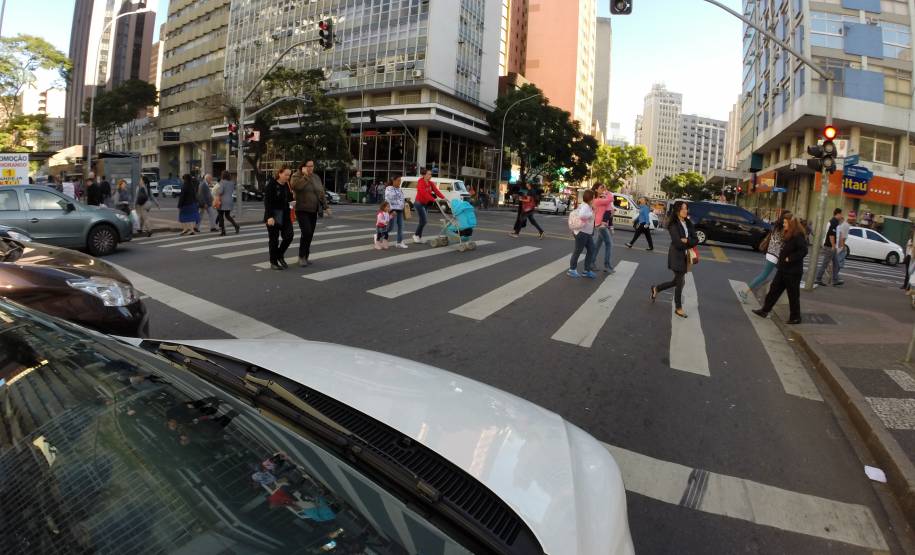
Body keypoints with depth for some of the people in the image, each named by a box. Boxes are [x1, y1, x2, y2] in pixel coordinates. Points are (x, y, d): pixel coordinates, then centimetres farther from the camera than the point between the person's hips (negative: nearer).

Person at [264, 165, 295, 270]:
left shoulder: (287, 185, 6)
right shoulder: (271, 184, -11)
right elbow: (267, 201, -16)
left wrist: (293, 195, -4)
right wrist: (269, 216, -23)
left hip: (285, 215, 6)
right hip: (273, 216, -6)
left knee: (289, 235, -1)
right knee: (274, 239, 2)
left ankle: (280, 255, 21)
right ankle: (273, 262, 14)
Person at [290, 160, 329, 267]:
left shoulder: (316, 177, 13)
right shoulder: (297, 176, -4)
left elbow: (321, 193, 17)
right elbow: (296, 186, -26)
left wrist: (325, 206, 12)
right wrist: (305, 175, -22)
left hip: (313, 211, 6)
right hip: (302, 210, -6)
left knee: (310, 234, 5)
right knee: (306, 232, -16)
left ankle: (305, 257, 15)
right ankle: (301, 256, -3)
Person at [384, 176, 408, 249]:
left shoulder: (400, 189, 16)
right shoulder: (389, 189, -6)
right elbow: (387, 200, -13)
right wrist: (391, 210, -20)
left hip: (400, 210, 7)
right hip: (393, 210, -7)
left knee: (400, 226, 2)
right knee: (390, 227, -8)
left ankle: (399, 242, 5)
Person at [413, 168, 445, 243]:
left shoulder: (430, 183, 6)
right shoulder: (420, 183, -17)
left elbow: (436, 190, -5)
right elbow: (424, 193, -30)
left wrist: (443, 197, -21)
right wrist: (433, 200, -39)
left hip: (425, 203, 8)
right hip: (419, 203, -8)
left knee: (422, 221, 10)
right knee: (423, 221, -12)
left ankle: (419, 237, 17)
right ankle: (416, 235, 3)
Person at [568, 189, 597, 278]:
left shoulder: (586, 206, 13)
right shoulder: (585, 206, -19)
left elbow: (573, 213, 23)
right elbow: (581, 215, -40)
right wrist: (591, 214, -24)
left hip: (587, 233, 10)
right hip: (582, 232, -10)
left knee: (591, 250, 11)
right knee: (578, 251, 2)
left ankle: (587, 270, 17)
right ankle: (572, 269, 15)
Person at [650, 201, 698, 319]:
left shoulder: (688, 223, 6)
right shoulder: (674, 225, -14)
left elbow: (696, 240, 0)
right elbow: (678, 243, -21)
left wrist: (686, 241, -18)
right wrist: (689, 243, -6)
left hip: (685, 256, 7)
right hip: (677, 256, -7)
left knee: (677, 281, 14)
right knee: (680, 282, 2)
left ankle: (656, 289, 36)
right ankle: (678, 309, 18)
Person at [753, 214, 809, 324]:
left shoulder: (798, 236, -17)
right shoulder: (787, 235, 10)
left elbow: (803, 251, -25)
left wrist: (790, 258, -23)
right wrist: (781, 259, 3)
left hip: (793, 271, -9)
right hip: (783, 269, 9)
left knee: (793, 295, 2)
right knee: (774, 289, 11)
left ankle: (795, 317, 14)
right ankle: (765, 310, 18)